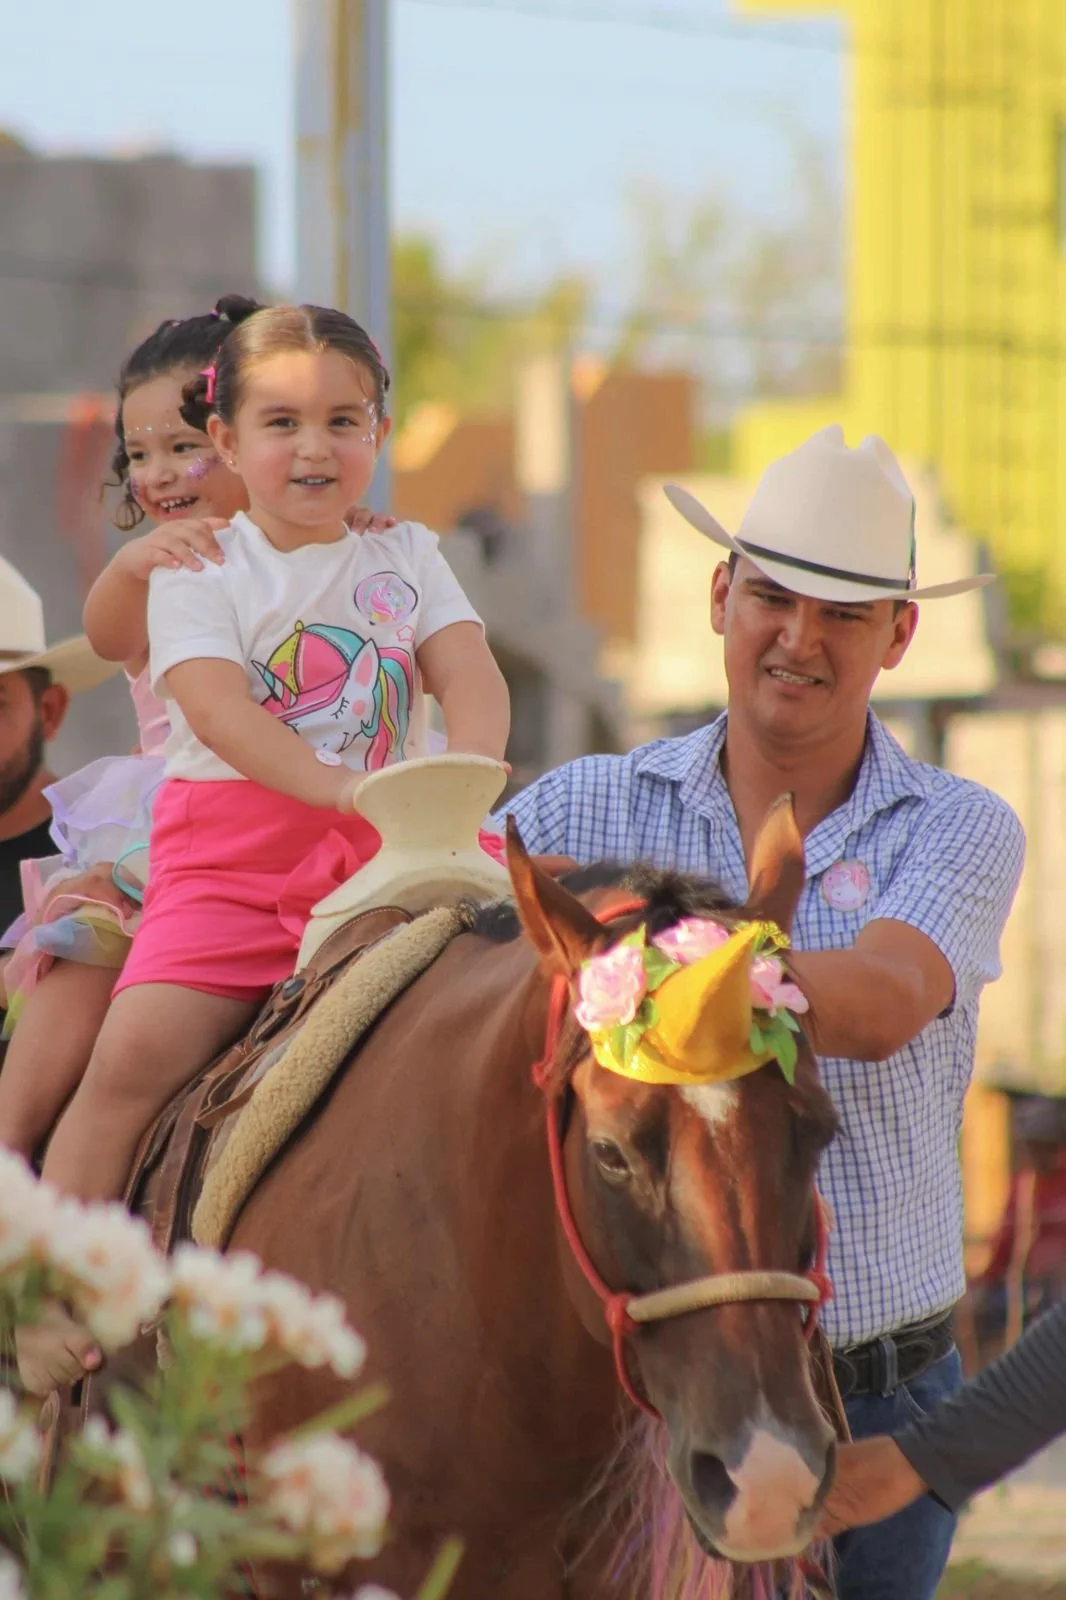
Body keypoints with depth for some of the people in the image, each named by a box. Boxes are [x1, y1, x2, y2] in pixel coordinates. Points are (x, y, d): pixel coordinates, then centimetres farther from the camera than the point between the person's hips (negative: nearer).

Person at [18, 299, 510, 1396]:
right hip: (228, 854, -3)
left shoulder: (407, 560, 16)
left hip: (378, 859, 3)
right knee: (136, 1051, -22)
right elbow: (219, 707, -11)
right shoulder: (199, 570, 5)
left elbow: (472, 681, 3)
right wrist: (347, 785, -25)